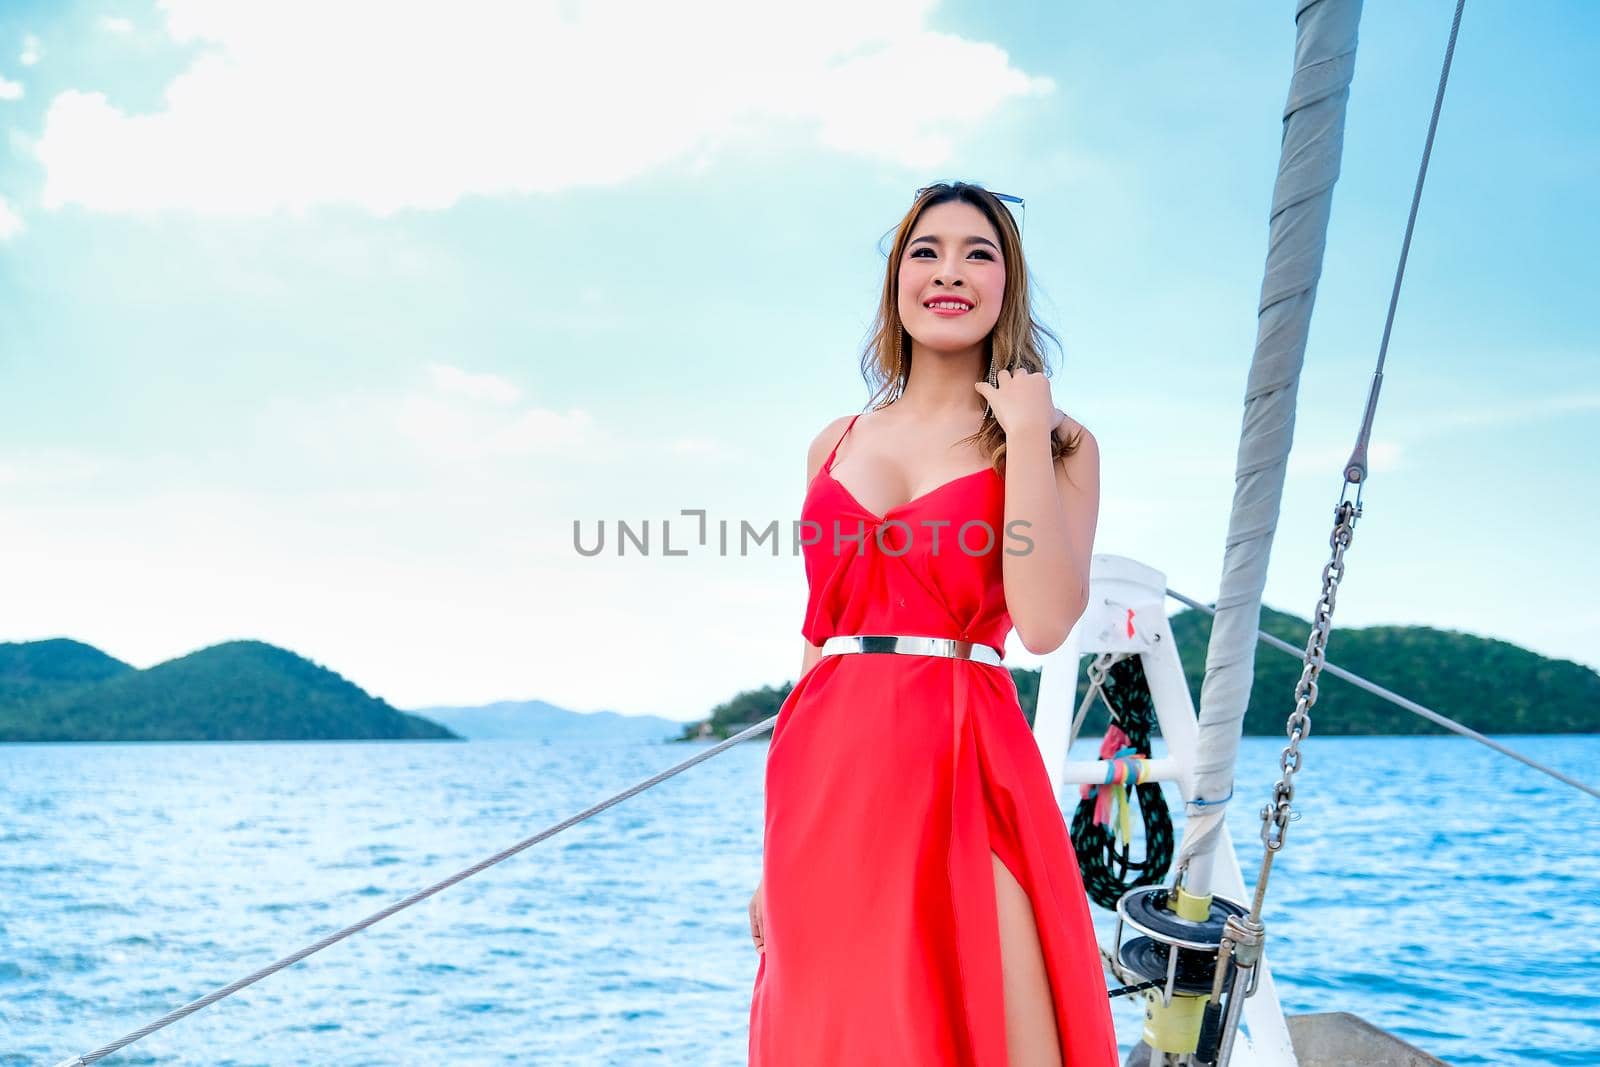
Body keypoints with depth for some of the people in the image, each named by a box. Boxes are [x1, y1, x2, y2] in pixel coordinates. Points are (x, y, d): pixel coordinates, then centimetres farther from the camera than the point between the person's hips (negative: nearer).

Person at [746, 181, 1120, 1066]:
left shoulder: (1057, 443, 4)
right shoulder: (836, 444, 14)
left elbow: (1043, 623, -13)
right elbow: (816, 640, 15)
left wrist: (1024, 432, -9)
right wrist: (774, 844, 12)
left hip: (964, 769, -3)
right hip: (827, 776, 4)